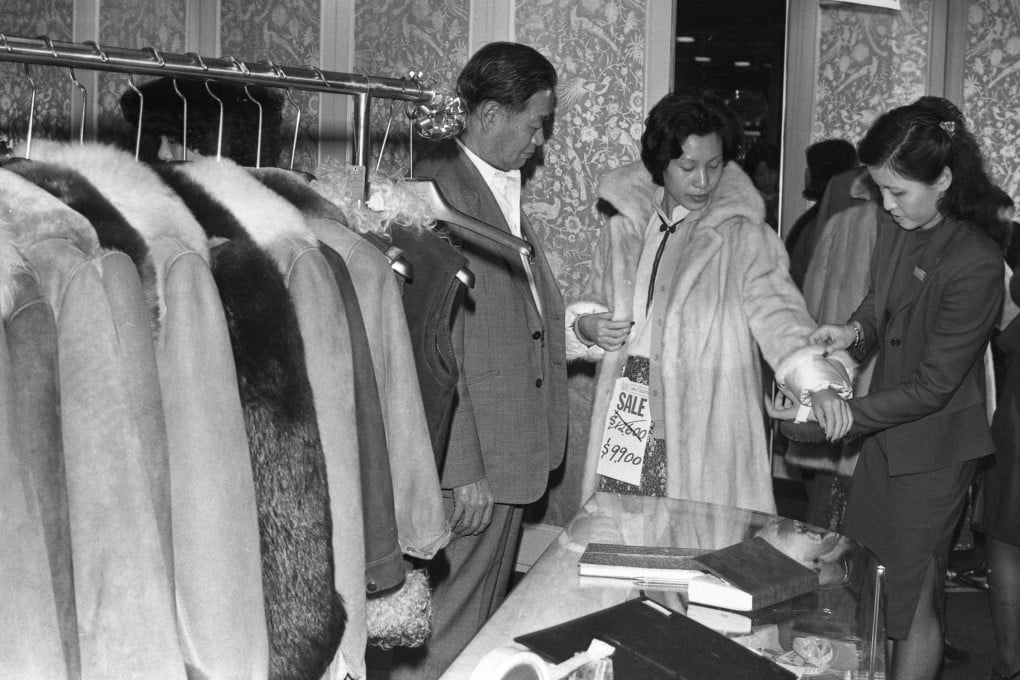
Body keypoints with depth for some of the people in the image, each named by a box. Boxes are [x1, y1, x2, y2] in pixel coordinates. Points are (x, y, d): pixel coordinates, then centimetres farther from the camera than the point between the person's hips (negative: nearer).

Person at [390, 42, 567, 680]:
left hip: (512, 452, 10)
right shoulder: (439, 185, -17)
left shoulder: (507, 188, 13)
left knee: (487, 624, 19)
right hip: (473, 458, -10)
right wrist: (463, 469, -20)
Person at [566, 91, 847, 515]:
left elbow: (777, 310, -13)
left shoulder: (743, 235, -4)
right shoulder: (624, 228, 9)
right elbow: (594, 302, 21)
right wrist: (587, 327, -2)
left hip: (705, 434, -3)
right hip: (625, 428, 4)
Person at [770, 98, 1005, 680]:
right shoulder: (897, 227, -4)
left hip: (933, 448, -7)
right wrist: (855, 331, -8)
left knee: (914, 600, 7)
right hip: (886, 431, 7)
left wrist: (842, 416, -22)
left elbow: (933, 385, -22)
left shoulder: (975, 265, -26)